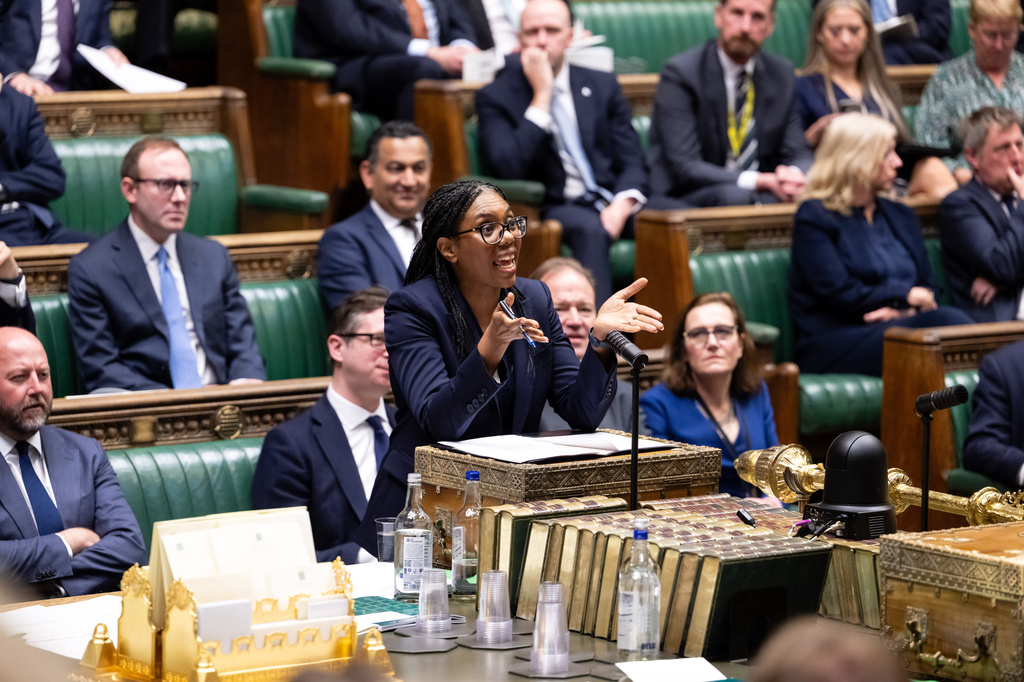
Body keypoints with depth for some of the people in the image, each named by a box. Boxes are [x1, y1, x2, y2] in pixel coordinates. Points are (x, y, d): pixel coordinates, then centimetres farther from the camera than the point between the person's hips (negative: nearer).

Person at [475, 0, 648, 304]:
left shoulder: (602, 85, 16)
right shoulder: (496, 97, 4)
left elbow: (632, 161, 11)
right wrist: (542, 95, -11)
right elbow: (509, 169, -13)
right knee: (590, 228, -39)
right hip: (554, 208, -3)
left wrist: (621, 206, -12)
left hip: (614, 203, 4)